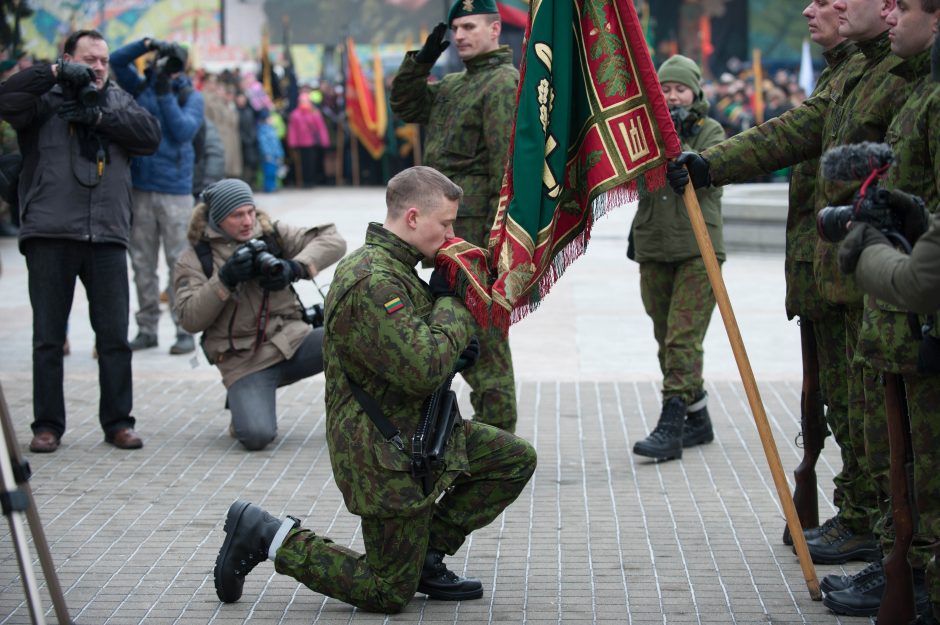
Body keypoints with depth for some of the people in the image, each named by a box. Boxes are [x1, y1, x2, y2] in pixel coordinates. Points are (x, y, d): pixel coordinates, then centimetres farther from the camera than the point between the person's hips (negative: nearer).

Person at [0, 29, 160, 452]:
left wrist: (98, 116, -8)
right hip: (50, 237, -3)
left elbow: (150, 135, 1)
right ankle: (47, 426, 11)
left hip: (108, 237, 3)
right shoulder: (46, 100, 6)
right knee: (48, 338, 4)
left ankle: (118, 422, 13)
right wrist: (56, 72, -14)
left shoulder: (118, 101, 17)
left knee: (115, 337, 4)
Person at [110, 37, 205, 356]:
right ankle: (147, 328, 13)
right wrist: (146, 44, -5)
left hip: (175, 190, -4)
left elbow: (183, 131, -12)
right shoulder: (141, 88, 12)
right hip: (140, 188, 4)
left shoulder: (191, 96, 2)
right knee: (142, 262, 6)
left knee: (179, 261, -4)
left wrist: (165, 95, -15)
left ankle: (184, 330, 1)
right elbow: (116, 61, 8)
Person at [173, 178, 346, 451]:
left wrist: (295, 267, -14)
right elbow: (189, 319, -6)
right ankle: (244, 407, 10)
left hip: (291, 341, 3)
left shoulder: (272, 234, 9)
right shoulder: (193, 259, 4)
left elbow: (332, 241, 2)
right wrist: (225, 280, -16)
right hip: (245, 363, -2)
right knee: (256, 436, -28)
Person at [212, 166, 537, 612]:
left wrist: (454, 350, 0)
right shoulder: (373, 283, -27)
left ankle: (425, 553, 14)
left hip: (418, 433, 10)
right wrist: (452, 302, -17)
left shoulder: (393, 267, 8)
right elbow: (424, 372, -32)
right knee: (390, 594, -1)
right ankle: (267, 537, 6)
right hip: (386, 455, -10)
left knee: (516, 459, 10)